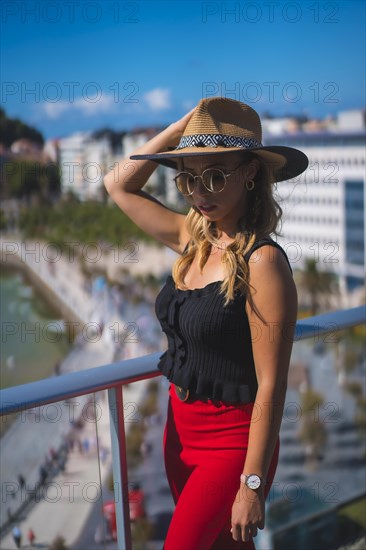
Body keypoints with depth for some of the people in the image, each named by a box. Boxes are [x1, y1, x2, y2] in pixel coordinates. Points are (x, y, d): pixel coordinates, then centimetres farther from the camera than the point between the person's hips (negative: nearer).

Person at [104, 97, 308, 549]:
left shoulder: (263, 262, -22)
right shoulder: (192, 240, -1)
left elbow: (271, 386, -20)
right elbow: (118, 185, 8)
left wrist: (253, 485, -17)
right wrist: (184, 124, -2)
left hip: (230, 441, -7)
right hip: (180, 427, 7)